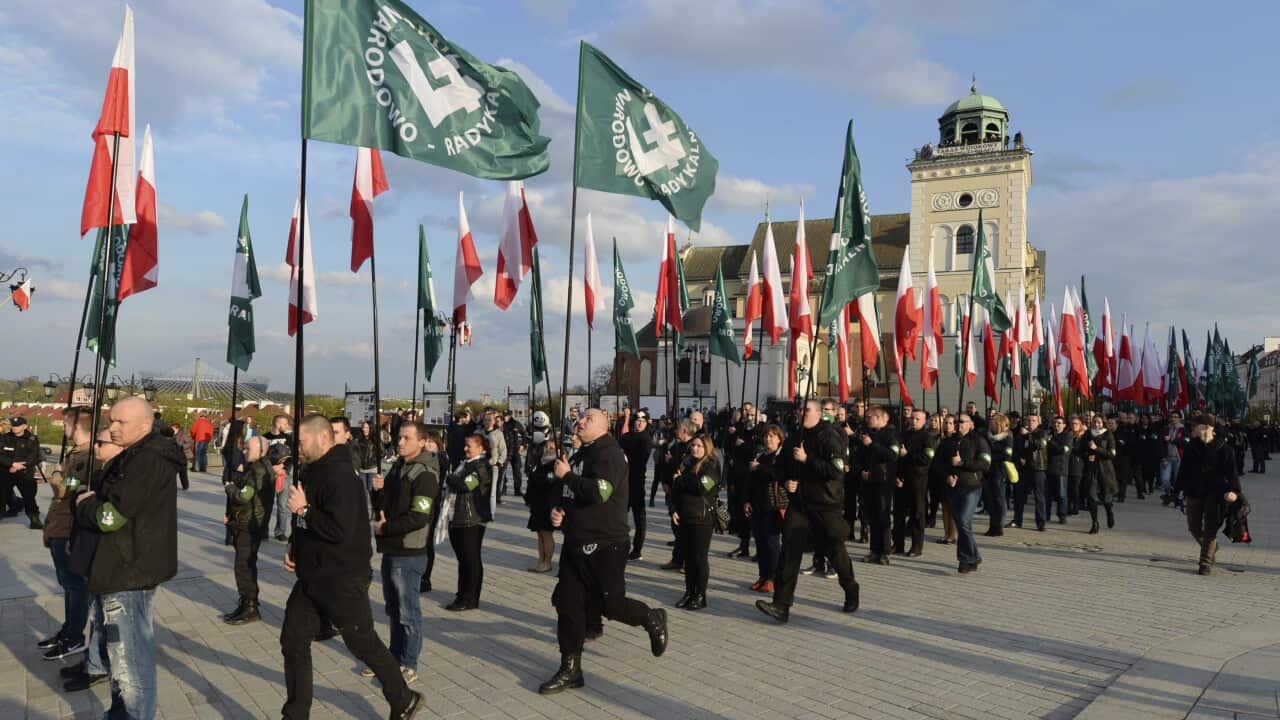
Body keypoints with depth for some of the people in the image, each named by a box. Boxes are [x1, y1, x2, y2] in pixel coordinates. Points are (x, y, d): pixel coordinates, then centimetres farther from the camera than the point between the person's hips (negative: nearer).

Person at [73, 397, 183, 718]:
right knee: (125, 650, 22)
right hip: (127, 567, 11)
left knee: (130, 657, -2)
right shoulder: (136, 457, 13)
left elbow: (109, 517, -23)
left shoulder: (147, 462, -21)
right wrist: (93, 501, -2)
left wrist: (84, 505, -3)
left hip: (129, 571, -11)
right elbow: (112, 501, 19)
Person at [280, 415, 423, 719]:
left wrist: (303, 509, -21)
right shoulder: (312, 472, 9)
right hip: (311, 577, 9)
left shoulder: (340, 476, -22)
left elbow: (340, 530, -29)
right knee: (293, 641, 11)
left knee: (363, 643, 5)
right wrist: (293, 547, 7)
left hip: (343, 580, -9)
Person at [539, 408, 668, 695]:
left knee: (611, 604, -3)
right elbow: (567, 493, 24)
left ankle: (653, 619, 26)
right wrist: (556, 508, 1)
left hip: (604, 545, -9)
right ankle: (570, 670, 16)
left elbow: (599, 492, -31)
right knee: (567, 603, 6)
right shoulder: (581, 455, 15)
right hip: (575, 543, 9)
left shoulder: (609, 454, -14)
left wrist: (566, 475, -19)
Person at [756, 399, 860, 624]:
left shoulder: (830, 437, -12)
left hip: (826, 505, -5)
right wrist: (786, 481, 1)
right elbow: (783, 466, 22)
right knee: (789, 551, -7)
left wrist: (807, 459, -25)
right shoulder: (793, 438, 9)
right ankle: (781, 605, -8)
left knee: (835, 551, 11)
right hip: (798, 502, 5)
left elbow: (836, 470, -23)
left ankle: (851, 591, 38)